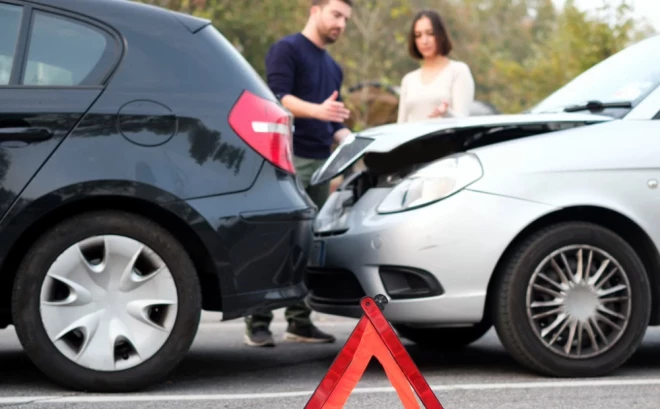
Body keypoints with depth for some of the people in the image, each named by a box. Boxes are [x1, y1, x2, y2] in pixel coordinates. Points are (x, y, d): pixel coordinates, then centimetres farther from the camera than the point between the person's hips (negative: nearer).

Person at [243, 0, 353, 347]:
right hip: (289, 158, -8)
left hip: (321, 163, 8)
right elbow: (278, 96, -16)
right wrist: (317, 110, -31)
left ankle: (299, 321, 12)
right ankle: (258, 322, -9)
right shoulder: (286, 50, -2)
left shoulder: (333, 68, 23)